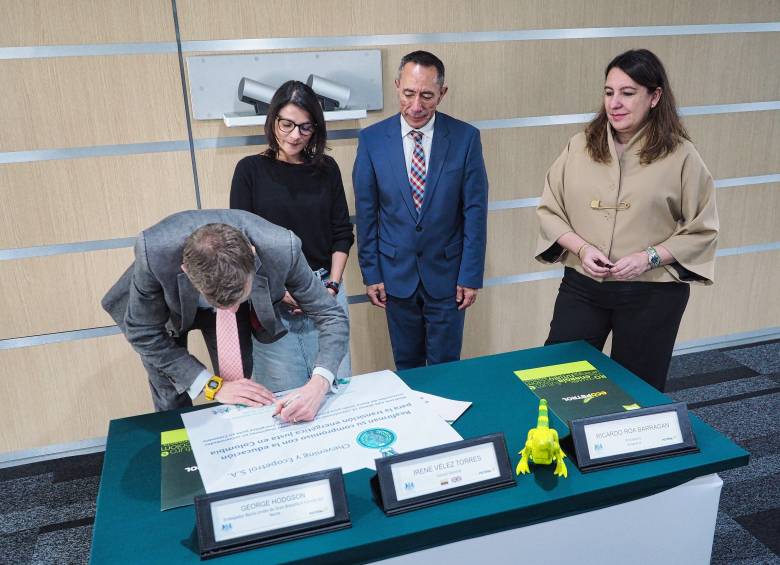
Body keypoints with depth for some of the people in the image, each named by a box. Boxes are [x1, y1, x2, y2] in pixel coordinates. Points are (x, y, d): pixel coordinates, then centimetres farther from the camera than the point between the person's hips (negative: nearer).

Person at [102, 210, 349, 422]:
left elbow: (332, 316, -28)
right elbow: (143, 333, -24)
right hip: (168, 307, -1)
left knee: (238, 406, 4)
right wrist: (212, 384, -31)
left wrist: (318, 384, -45)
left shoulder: (281, 249, -38)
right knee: (172, 406, 3)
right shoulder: (154, 251, -40)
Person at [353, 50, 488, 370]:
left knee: (445, 367, 11)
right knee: (406, 367, 15)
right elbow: (366, 213, 0)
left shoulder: (465, 137, -7)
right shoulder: (372, 139, -5)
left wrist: (471, 275, -6)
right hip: (396, 272, 1)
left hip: (446, 273, -1)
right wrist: (371, 273, 0)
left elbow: (475, 211, -5)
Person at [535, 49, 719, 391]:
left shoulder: (680, 155, -5)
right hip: (582, 286, 2)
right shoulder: (580, 147, 1)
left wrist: (650, 257, -15)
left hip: (653, 294, -2)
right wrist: (581, 248, -11)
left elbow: (702, 230, -2)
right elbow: (549, 209, 4)